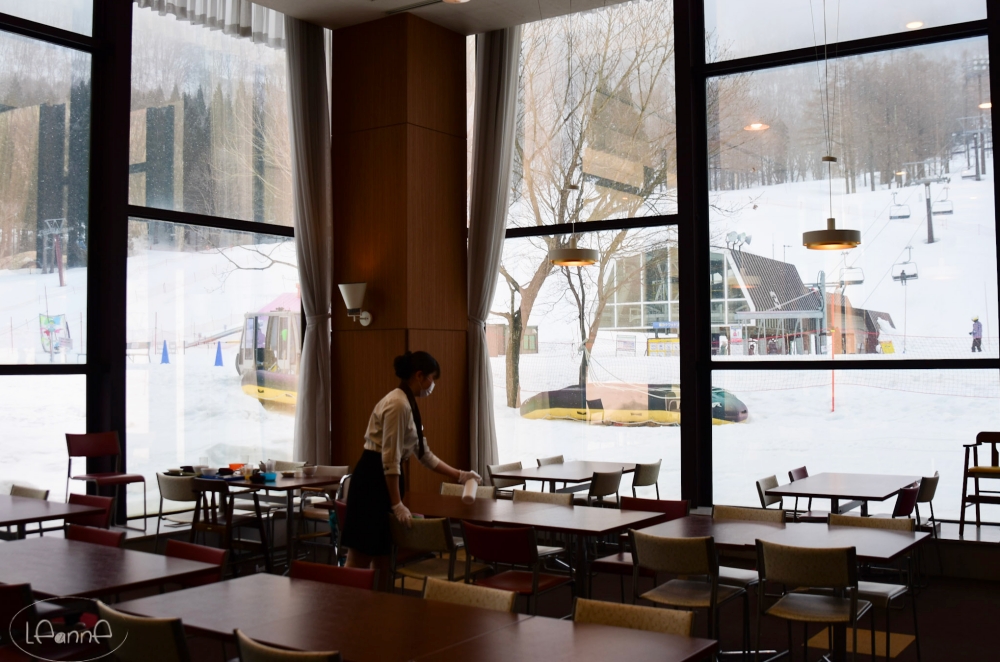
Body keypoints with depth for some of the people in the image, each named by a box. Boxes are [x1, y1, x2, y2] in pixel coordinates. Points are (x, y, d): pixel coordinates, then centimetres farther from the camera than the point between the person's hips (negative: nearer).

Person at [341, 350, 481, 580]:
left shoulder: (408, 404, 14)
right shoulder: (398, 404, -18)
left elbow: (424, 454, 20)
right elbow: (390, 459, -21)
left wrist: (460, 475, 21)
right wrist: (397, 504, -20)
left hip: (383, 480, 10)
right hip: (373, 480, -10)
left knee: (382, 554, 12)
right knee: (360, 559, -6)